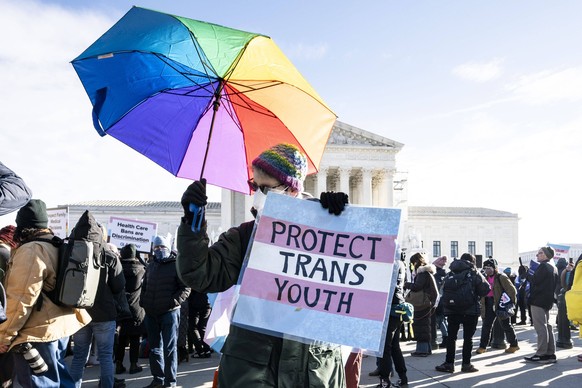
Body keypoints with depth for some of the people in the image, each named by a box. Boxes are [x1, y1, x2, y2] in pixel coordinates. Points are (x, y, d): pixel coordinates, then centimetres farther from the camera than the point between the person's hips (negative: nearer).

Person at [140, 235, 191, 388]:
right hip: (151, 313, 7)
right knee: (154, 347, 13)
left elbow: (185, 288, -9)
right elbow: (144, 286, 25)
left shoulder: (176, 265, -5)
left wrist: (174, 301, -19)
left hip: (169, 312, -7)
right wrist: (143, 302, 11)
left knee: (169, 347, -1)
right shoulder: (151, 266, 15)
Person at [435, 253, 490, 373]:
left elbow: (444, 291, 7)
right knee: (468, 337, 3)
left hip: (452, 310, 3)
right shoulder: (474, 273, -4)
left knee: (451, 336, 8)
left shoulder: (451, 273, 7)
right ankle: (466, 364, 5)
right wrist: (476, 294, 10)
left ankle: (449, 363, 8)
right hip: (470, 310, -3)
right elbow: (486, 288, -6)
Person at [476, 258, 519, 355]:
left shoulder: (501, 277, -11)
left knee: (506, 325, 4)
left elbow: (512, 289, -11)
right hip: (488, 304, 7)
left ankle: (514, 345, 19)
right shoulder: (486, 278, 11)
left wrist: (511, 302, -12)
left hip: (500, 304, -7)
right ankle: (482, 346, 11)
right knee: (486, 325, 6)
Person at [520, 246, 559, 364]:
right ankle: (550, 353, 16)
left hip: (538, 300, -10)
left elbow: (535, 280, -21)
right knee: (547, 326, 13)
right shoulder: (553, 267, 17)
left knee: (541, 327, -8)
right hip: (547, 301, 10)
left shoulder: (543, 266, -13)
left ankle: (541, 354, -8)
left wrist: (525, 273, -4)